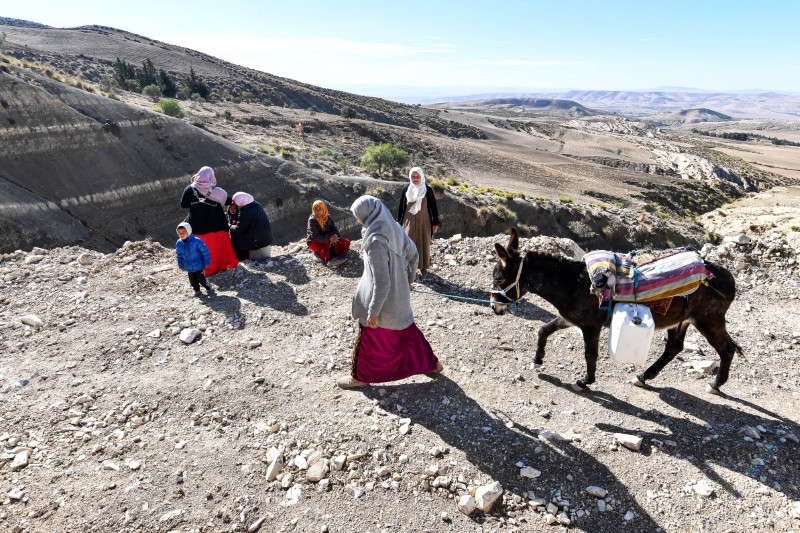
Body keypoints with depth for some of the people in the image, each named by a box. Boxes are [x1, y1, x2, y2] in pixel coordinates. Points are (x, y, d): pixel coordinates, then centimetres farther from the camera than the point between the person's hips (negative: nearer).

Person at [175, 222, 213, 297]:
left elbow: (205, 252, -13)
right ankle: (196, 290, 37)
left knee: (201, 279, 0)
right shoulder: (179, 244, -5)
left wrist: (206, 262, -9)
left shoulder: (196, 241, -20)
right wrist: (181, 265, 12)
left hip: (199, 266, -5)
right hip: (189, 268, 5)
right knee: (193, 280, 14)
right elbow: (179, 255, 11)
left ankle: (208, 289, 23)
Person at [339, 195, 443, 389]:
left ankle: (361, 376, 35)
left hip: (382, 299, -7)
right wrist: (407, 281, 19)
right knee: (405, 331, 25)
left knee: (369, 338, 14)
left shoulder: (376, 242, -32)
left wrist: (373, 311, -18)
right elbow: (413, 256, 5)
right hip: (398, 295, 8)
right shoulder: (395, 229, -7)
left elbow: (381, 282, -29)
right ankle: (431, 363, 38)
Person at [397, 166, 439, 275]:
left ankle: (424, 266, 24)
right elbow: (401, 205, 3)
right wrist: (399, 221, 5)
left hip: (423, 221, -1)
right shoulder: (406, 189, -4)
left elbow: (433, 207, -4)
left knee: (424, 243, 8)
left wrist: (435, 223, -4)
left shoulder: (427, 190, -9)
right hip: (409, 221, 1)